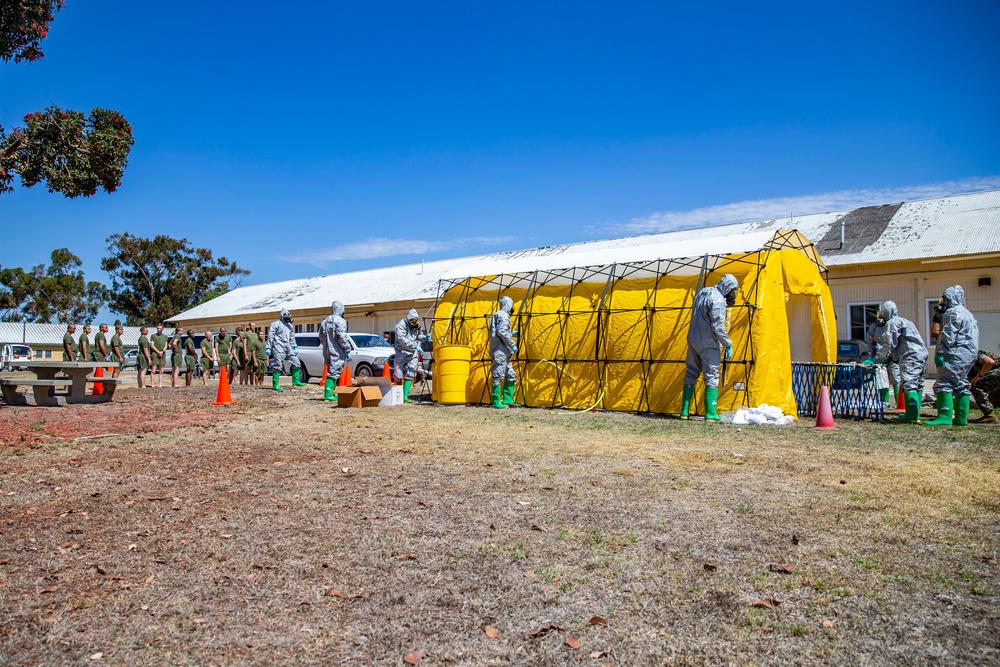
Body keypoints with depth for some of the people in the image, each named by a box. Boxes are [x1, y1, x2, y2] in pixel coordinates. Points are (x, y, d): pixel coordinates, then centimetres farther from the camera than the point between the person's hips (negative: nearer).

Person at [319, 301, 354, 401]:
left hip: (327, 351, 8)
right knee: (333, 373, -7)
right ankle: (328, 394, -11)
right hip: (337, 352, -8)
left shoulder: (324, 322, 14)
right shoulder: (340, 321, -11)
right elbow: (342, 338, -16)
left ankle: (331, 393, 19)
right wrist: (348, 350, -11)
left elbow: (321, 337, 17)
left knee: (331, 371, 16)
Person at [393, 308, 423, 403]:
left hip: (413, 353, 5)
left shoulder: (417, 326, 8)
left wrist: (424, 338, 0)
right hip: (402, 352, -4)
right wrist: (415, 346, -32)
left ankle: (405, 397, -1)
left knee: (410, 375, -3)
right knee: (399, 376, 0)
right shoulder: (401, 325, -13)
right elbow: (402, 339, -25)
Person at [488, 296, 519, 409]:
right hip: (500, 352, -10)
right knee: (498, 376, -7)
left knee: (511, 376, 14)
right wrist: (512, 345, -15)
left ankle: (507, 401, 18)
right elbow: (502, 332, -21)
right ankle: (497, 403, -5)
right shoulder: (503, 316, -10)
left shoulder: (503, 315, 21)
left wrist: (512, 334, 21)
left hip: (504, 353, 10)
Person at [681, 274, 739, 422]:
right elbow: (718, 327, -20)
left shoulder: (703, 292, 9)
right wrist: (728, 344, -10)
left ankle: (684, 411, 14)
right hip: (707, 343, -8)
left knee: (691, 373, 12)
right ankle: (711, 413, -2)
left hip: (692, 338, 8)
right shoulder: (718, 301, -17)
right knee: (712, 376, -1)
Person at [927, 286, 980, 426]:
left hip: (957, 354, -11)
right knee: (961, 386, 13)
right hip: (969, 354, 11)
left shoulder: (953, 312, -9)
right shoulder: (967, 313, 25)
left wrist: (940, 352, -19)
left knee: (944, 384, -15)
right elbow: (972, 337, 27)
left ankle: (945, 417, -21)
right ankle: (961, 418, 14)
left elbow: (948, 335, -18)